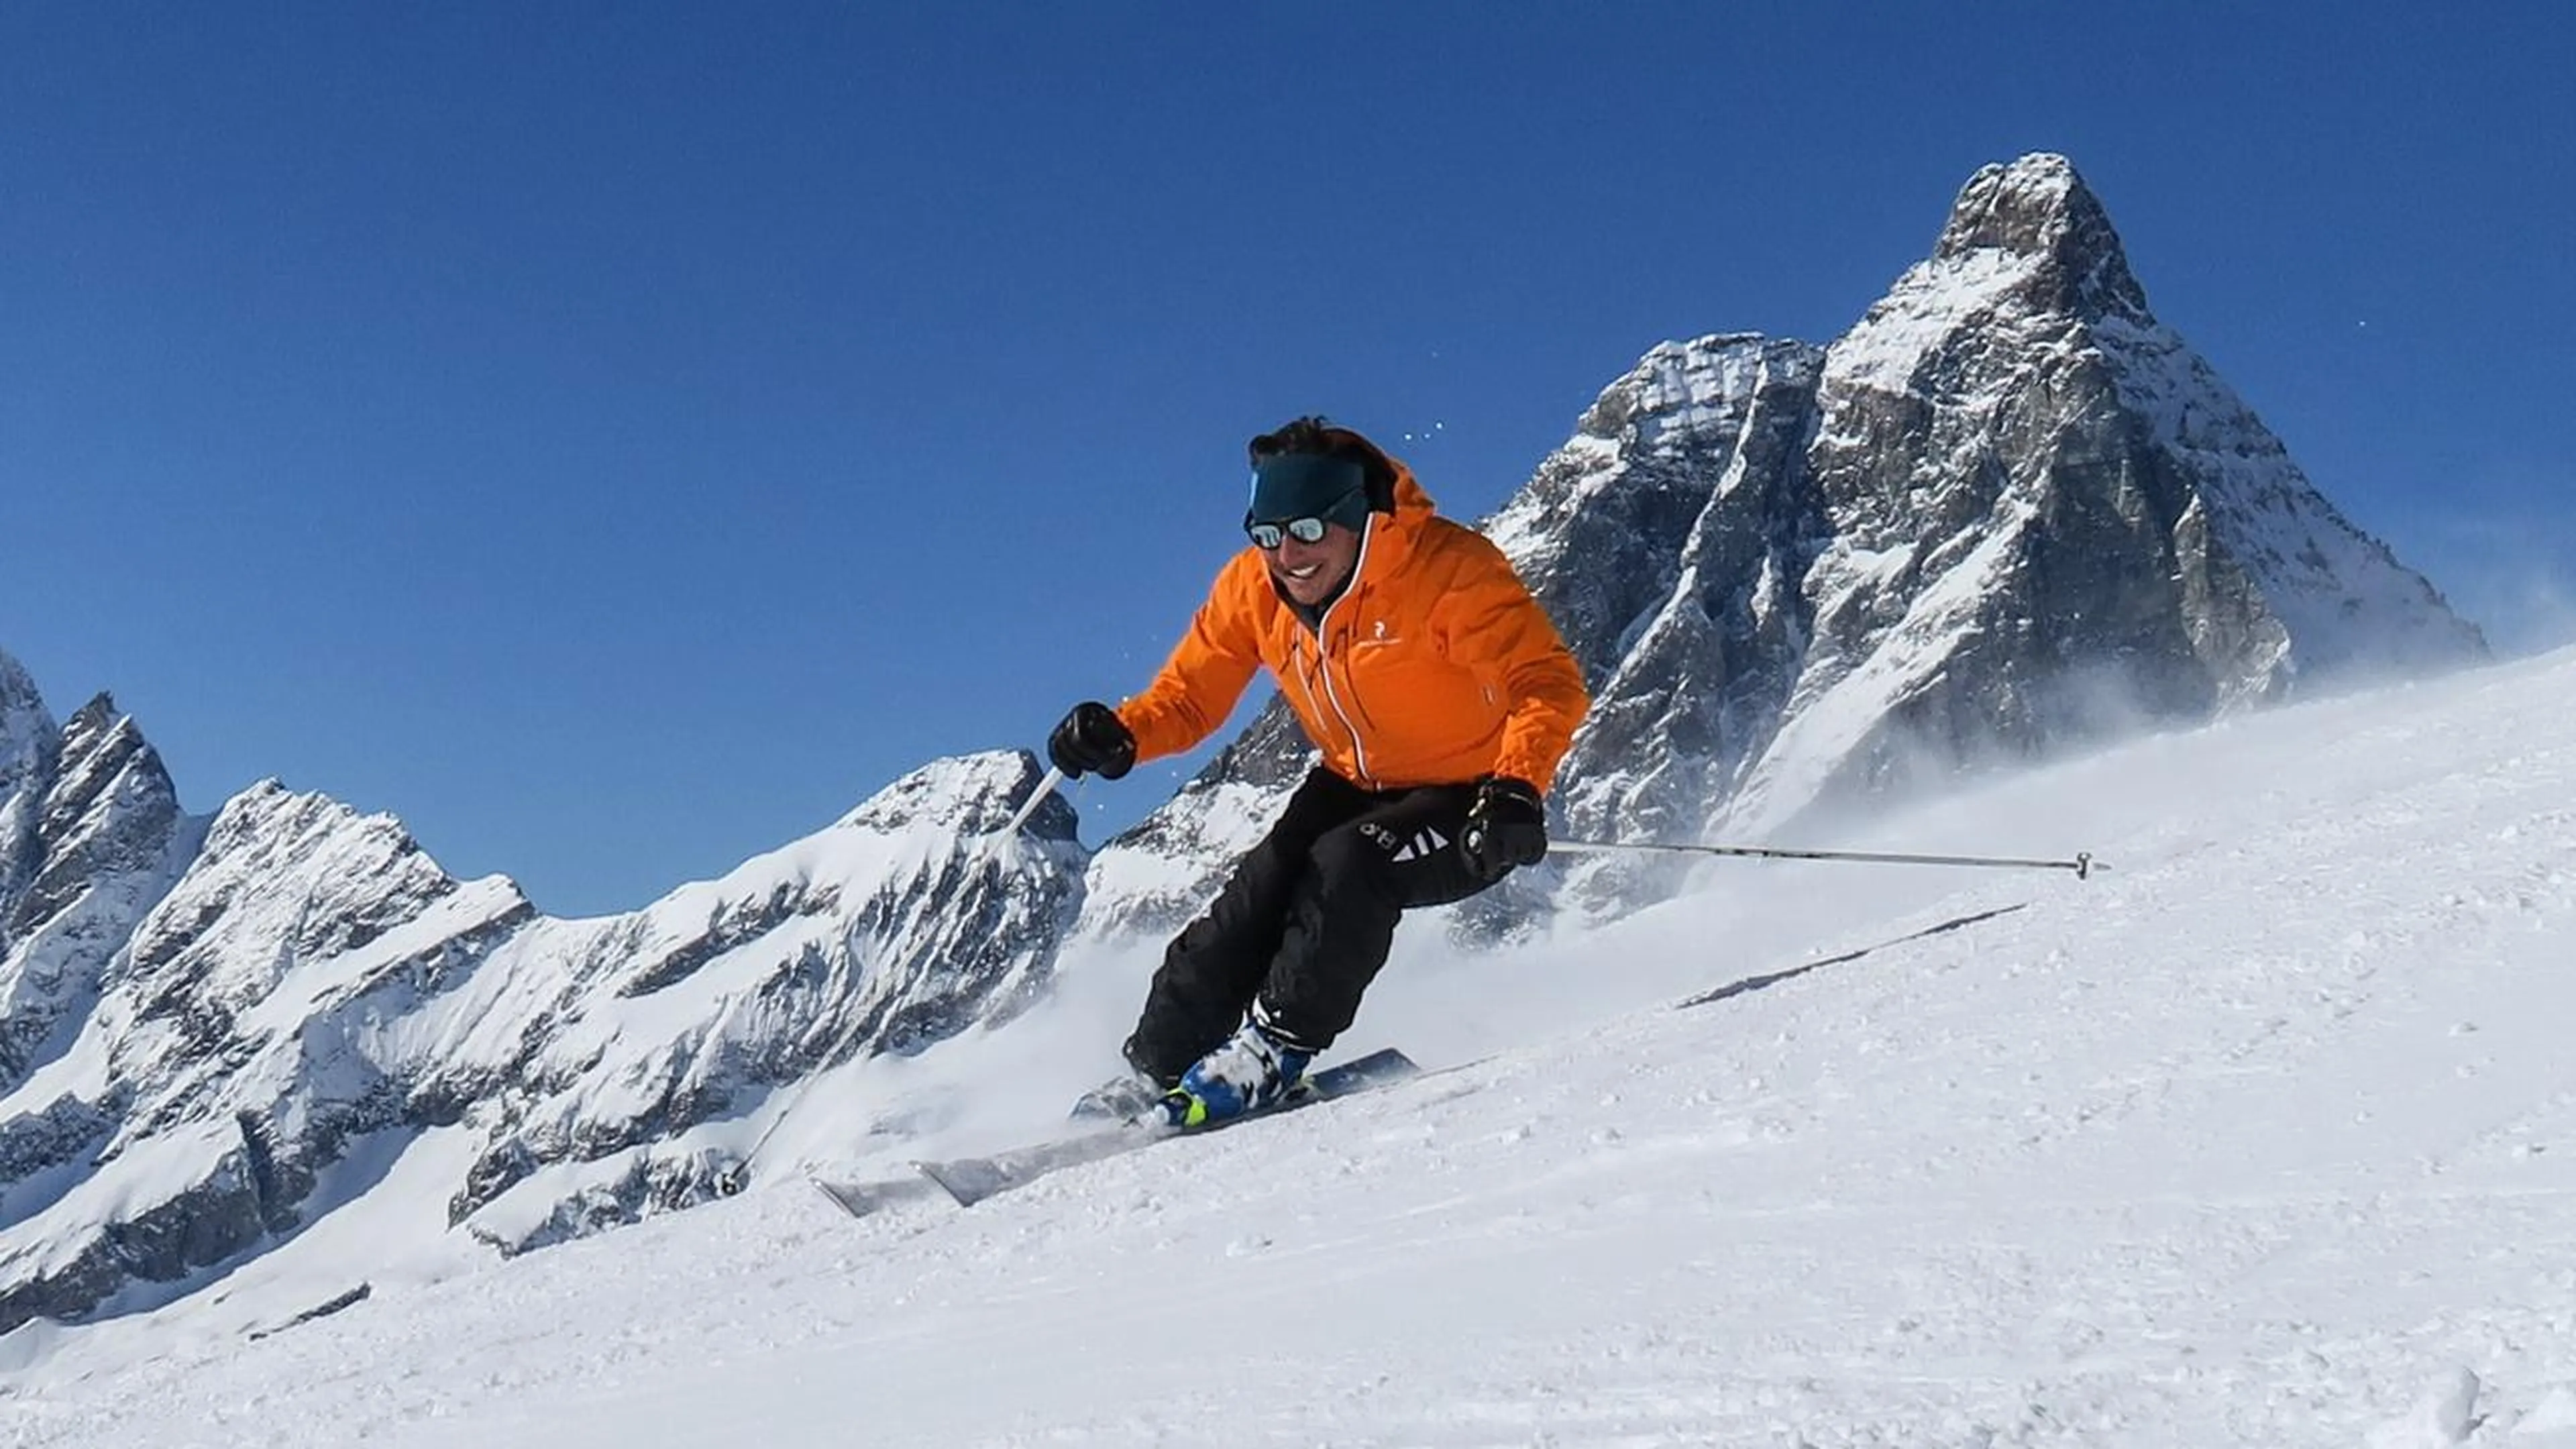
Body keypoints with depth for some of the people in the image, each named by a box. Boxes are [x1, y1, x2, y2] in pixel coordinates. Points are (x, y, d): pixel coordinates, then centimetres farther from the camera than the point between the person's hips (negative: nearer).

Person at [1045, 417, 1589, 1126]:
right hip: (1355, 787, 5)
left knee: (1350, 867, -30)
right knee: (1265, 884, -18)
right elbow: (1190, 692, 0)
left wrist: (1517, 790, -47)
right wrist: (1122, 736, -23)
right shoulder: (1252, 587, -9)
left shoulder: (1447, 568, -26)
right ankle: (1155, 1069, -9)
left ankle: (1273, 1048, -18)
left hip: (1468, 804, -5)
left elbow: (1550, 684, -30)